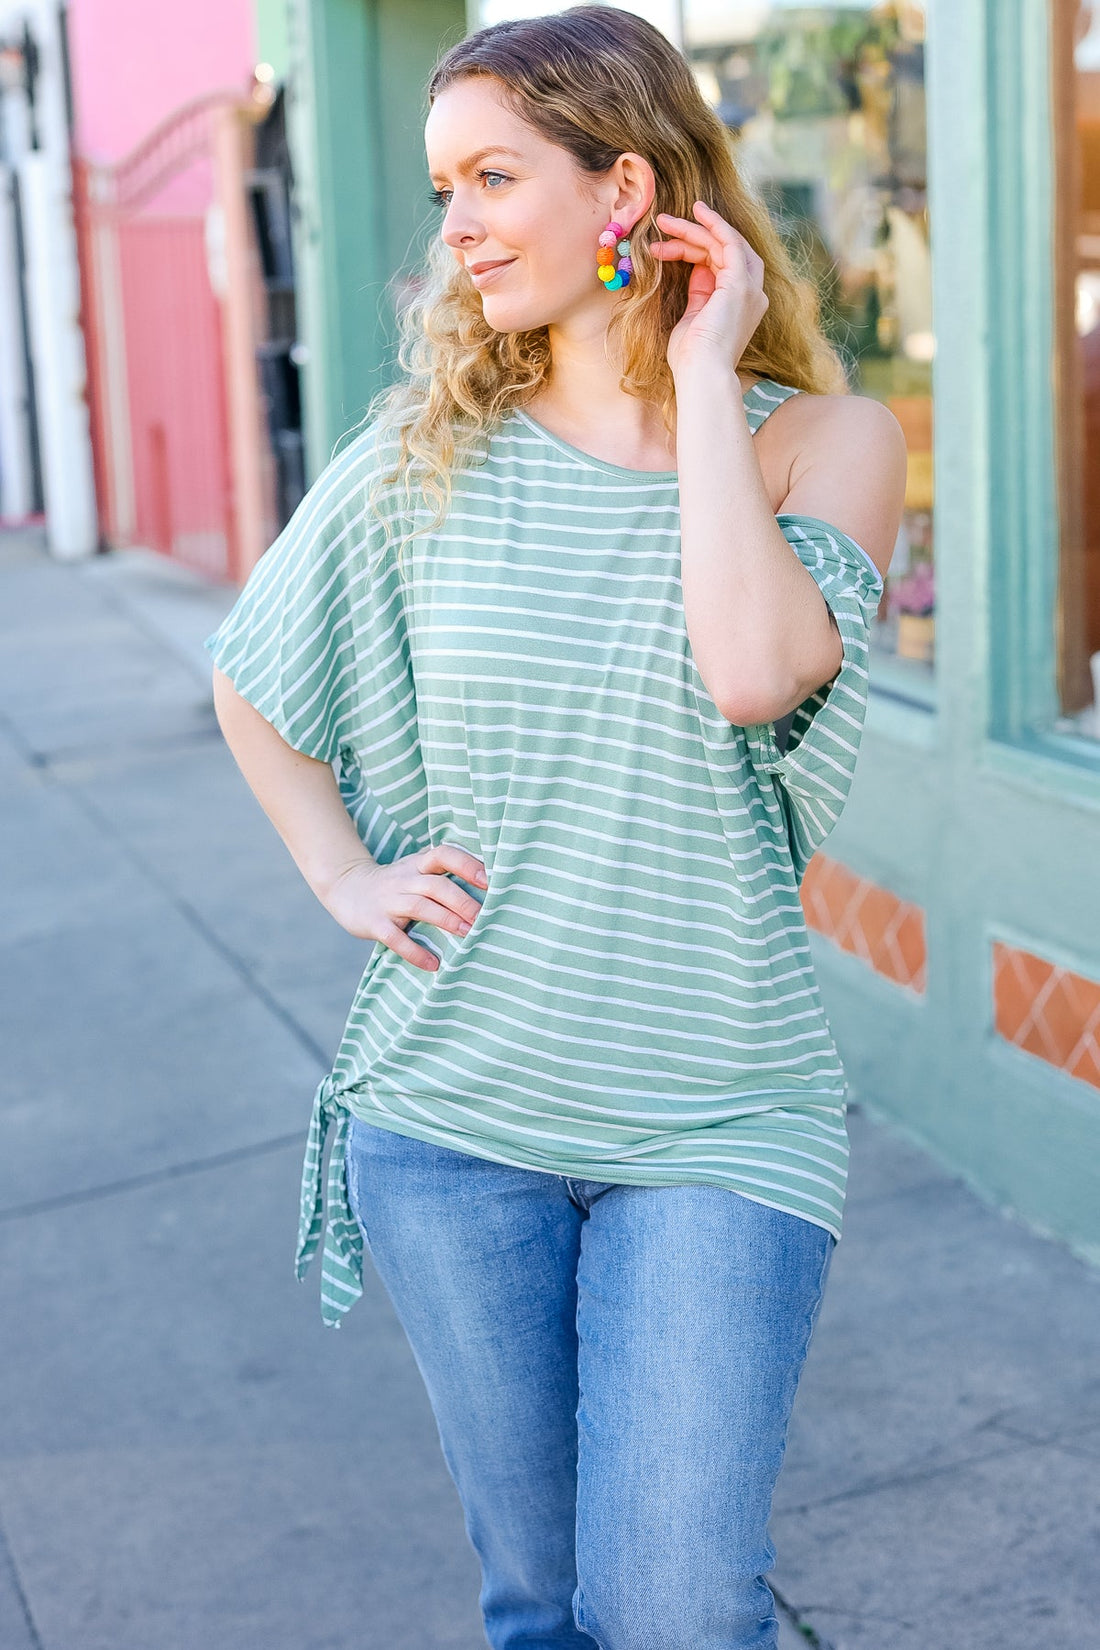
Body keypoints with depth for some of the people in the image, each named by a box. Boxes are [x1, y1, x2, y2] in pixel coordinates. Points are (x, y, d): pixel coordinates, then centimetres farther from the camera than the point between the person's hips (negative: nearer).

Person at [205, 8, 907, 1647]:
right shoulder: (430, 450, 1)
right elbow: (249, 678, 14)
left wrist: (701, 373, -18)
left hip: (714, 1119, -2)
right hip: (451, 1106, 3)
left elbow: (755, 671, -26)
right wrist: (345, 875, 2)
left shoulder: (825, 438, -6)